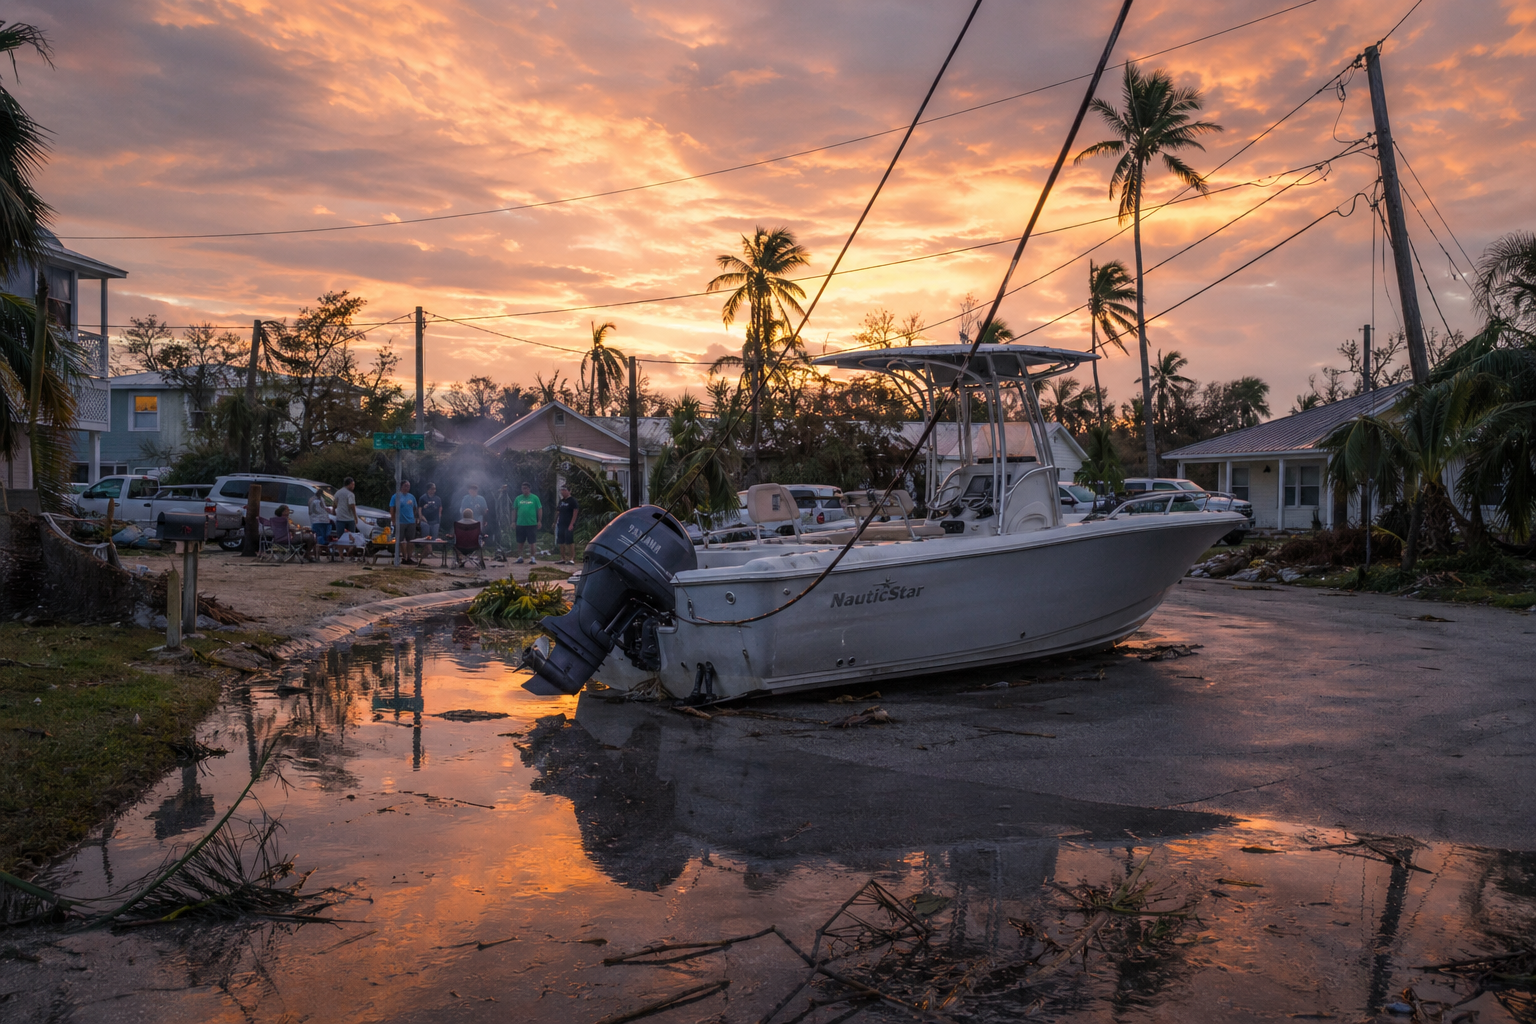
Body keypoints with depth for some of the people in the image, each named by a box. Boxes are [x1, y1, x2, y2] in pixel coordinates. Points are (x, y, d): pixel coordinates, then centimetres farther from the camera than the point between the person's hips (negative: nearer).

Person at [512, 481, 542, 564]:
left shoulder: (534, 498, 0)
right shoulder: (518, 498, 8)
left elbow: (540, 510, 1)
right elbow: (514, 510, 12)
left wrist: (539, 521, -4)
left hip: (532, 524, -3)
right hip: (520, 524, 3)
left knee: (532, 542, 2)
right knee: (520, 542, 9)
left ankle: (533, 557, 8)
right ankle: (520, 557, 19)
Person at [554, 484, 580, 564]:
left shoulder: (573, 501, -6)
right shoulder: (561, 501, 16)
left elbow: (575, 513, -12)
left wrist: (571, 524, -19)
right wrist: (555, 522, 14)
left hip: (569, 525, -8)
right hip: (561, 524, 8)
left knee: (570, 542, -10)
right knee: (561, 542, 7)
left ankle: (572, 559, -8)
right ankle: (563, 558, 14)